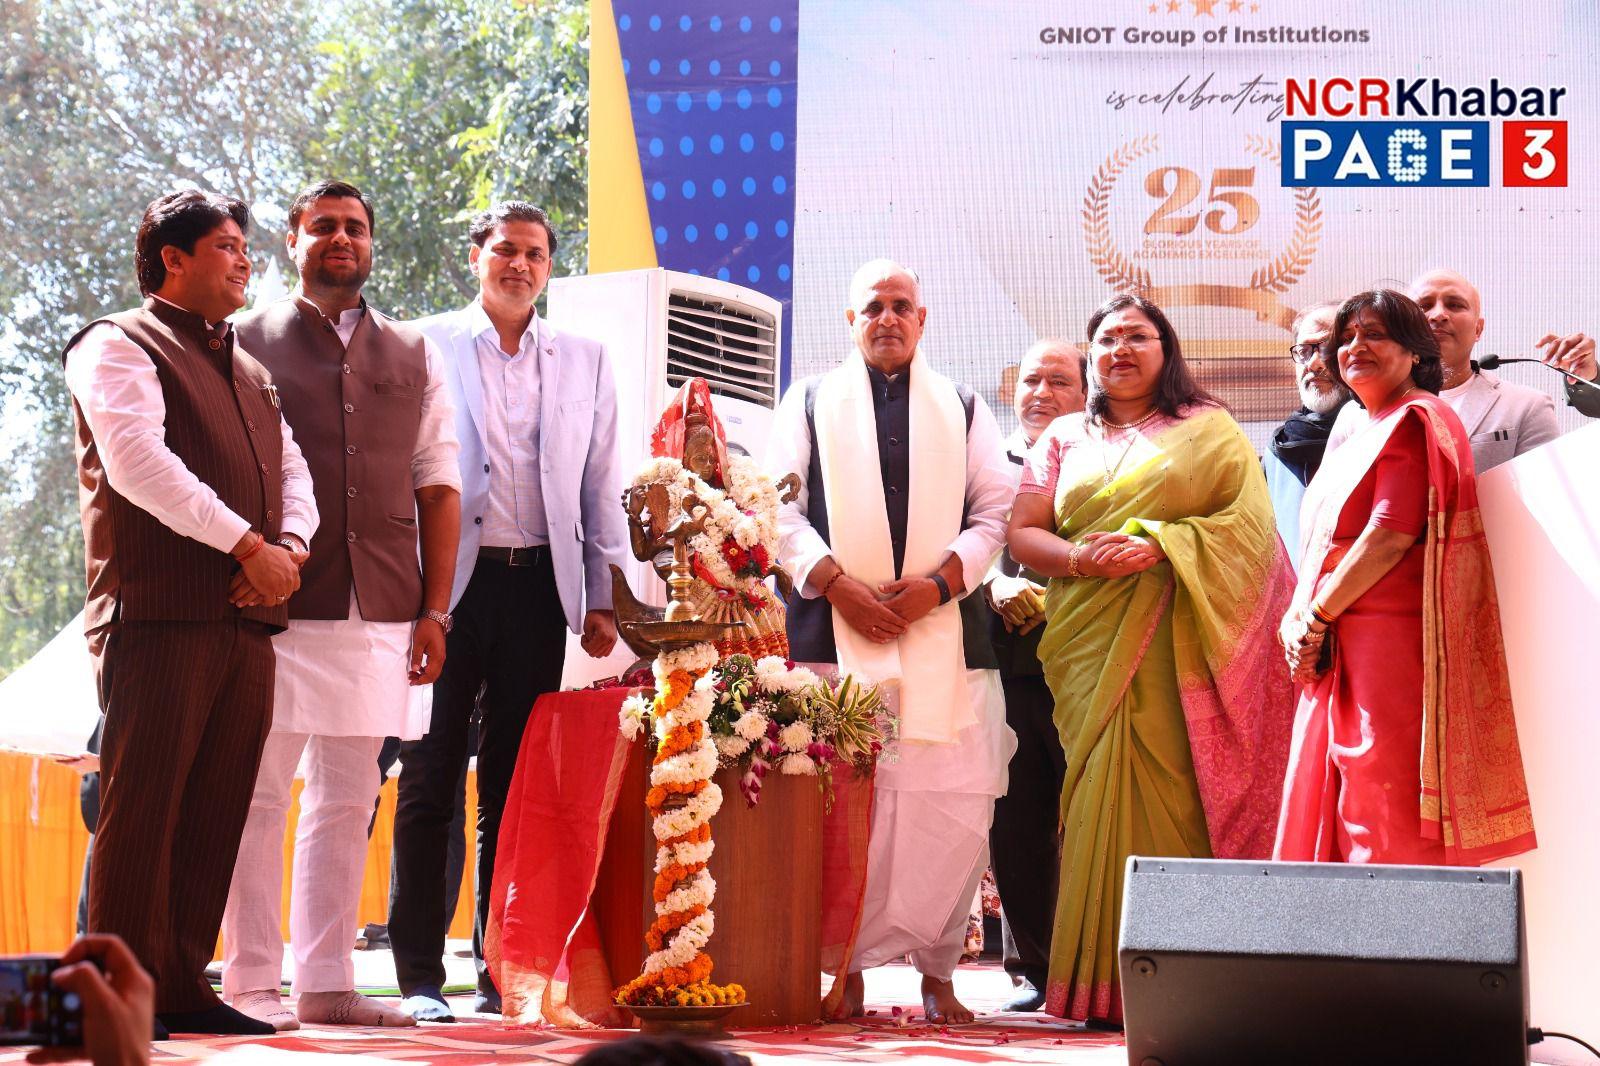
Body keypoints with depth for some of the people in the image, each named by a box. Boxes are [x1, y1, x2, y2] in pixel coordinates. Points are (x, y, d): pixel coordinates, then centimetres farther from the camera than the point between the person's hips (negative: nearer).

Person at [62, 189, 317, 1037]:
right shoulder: (118, 347, 0)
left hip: (247, 618, 7)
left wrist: (290, 545, -3)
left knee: (216, 813, 5)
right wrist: (248, 545, -16)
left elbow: (292, 472, 20)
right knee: (142, 808, -7)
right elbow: (138, 461, -14)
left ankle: (183, 986, 10)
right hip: (159, 616, -7)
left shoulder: (248, 371, 25)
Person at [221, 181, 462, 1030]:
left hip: (382, 615, 4)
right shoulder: (245, 344, 6)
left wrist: (434, 609, 7)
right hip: (277, 609, -4)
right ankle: (250, 983, 2)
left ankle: (325, 982, 11)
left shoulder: (414, 358, 17)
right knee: (257, 799, -3)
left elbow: (437, 488, 15)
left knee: (346, 804, 6)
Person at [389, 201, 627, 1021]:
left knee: (514, 786, 6)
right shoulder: (427, 346, 5)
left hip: (539, 585, 3)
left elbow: (600, 485, 13)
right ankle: (419, 976, 1)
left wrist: (601, 598, 7)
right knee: (429, 781, -2)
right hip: (449, 580, -2)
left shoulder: (584, 361, 13)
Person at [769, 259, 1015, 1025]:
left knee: (953, 805, -5)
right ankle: (848, 969, 2)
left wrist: (940, 580, -6)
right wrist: (835, 582, -8)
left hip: (944, 633, 1)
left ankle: (936, 969, 3)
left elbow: (994, 512, 10)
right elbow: (779, 507, 6)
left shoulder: (964, 409, 18)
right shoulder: (809, 402, 15)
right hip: (834, 630, -1)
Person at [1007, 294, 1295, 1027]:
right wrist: (1081, 558, -10)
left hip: (1176, 641, -2)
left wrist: (1159, 546, -15)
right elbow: (1022, 533, 10)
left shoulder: (1209, 430, 10)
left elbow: (1245, 523, -1)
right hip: (1091, 642, 2)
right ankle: (1101, 985, -6)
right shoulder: (1065, 438, 18)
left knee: (1172, 793, -10)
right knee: (1103, 793, -6)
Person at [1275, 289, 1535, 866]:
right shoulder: (1366, 434, 24)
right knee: (1332, 817, 8)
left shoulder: (1417, 419, -7)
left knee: (1388, 828, -12)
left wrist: (1315, 618, -12)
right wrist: (1297, 618, 3)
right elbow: (1327, 545, 21)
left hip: (1392, 644, -10)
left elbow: (1392, 534, -17)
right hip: (1339, 655, 10)